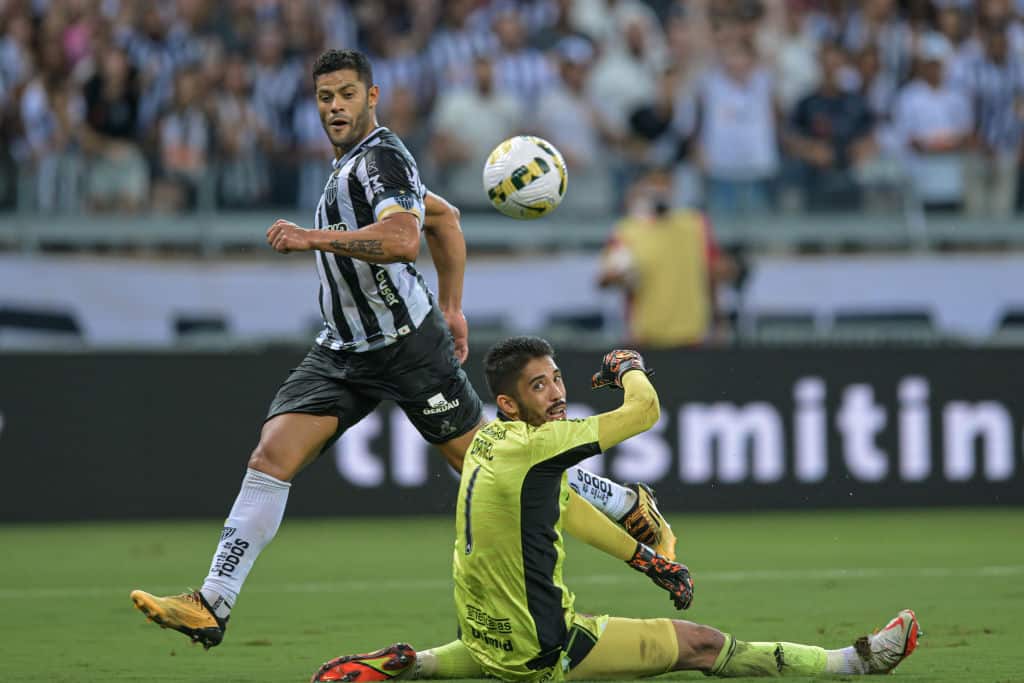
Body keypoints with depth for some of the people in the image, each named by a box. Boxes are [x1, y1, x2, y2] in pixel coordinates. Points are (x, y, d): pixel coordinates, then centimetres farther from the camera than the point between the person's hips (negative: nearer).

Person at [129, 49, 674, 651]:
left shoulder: (381, 157, -13)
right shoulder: (350, 165, 17)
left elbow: (402, 240, -32)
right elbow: (444, 217, 29)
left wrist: (312, 238, -32)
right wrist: (451, 305, 29)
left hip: (407, 345, -8)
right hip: (343, 352, 8)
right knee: (272, 455, -7)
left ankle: (630, 506, 18)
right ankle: (212, 606, -10)